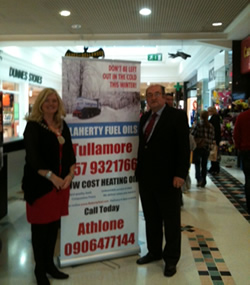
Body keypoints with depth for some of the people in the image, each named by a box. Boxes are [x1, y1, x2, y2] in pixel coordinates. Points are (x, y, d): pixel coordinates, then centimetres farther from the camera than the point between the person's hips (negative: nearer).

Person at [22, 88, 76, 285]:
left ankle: (50, 264, 29)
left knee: (54, 225, 14)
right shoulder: (33, 126, -8)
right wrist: (51, 176, -24)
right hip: (40, 184, -6)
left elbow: (69, 152, 9)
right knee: (40, 226, 5)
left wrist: (70, 174, -6)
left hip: (62, 183, 6)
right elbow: (32, 157, -17)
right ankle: (40, 269, 20)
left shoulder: (62, 125, 11)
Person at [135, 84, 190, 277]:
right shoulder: (144, 118, 13)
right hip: (146, 178, 6)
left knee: (171, 221, 8)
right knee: (151, 219, 16)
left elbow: (184, 147, -12)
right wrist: (139, 170, 6)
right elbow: (142, 145, 14)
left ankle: (171, 259, 22)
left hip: (168, 178, -6)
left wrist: (180, 174, -19)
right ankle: (154, 252, 32)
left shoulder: (177, 116, -7)